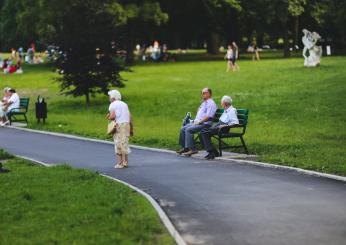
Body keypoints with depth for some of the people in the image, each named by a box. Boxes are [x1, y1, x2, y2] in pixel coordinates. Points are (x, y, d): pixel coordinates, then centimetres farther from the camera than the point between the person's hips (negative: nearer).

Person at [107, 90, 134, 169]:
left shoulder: (113, 105, -3)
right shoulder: (124, 104, 16)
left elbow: (112, 116, -16)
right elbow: (130, 117, 11)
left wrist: (109, 118, 7)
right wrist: (131, 129, 15)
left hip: (118, 126, -6)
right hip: (127, 125, 6)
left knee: (118, 144, 0)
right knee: (124, 144, 13)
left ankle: (120, 163, -2)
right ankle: (125, 162, 12)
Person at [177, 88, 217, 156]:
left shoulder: (211, 103, -9)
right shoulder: (204, 103, 22)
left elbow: (208, 116, -18)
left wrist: (199, 122, -18)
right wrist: (195, 121, 10)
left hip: (204, 124, -10)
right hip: (197, 122, 10)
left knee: (188, 130, -26)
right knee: (183, 129, -2)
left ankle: (192, 149, -26)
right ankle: (184, 147, 1)